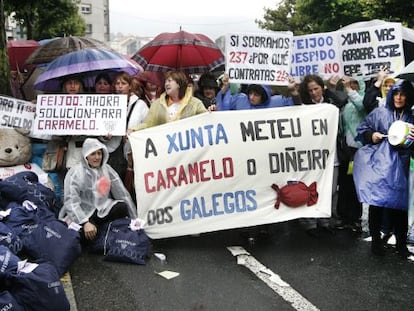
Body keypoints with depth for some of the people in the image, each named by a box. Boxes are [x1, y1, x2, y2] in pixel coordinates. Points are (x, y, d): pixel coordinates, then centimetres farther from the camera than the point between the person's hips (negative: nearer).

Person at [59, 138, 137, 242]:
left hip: (101, 210, 4)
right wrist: (85, 222, -36)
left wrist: (134, 218, -1)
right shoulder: (76, 173, -12)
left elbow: (122, 193, 2)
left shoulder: (107, 169, 3)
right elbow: (71, 201, -22)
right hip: (81, 214, -4)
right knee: (86, 233, -33)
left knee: (122, 207, -23)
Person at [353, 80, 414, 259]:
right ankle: (376, 240, 14)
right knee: (376, 202, 2)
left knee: (399, 203, 3)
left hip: (399, 166, 1)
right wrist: (371, 135, -10)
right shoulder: (379, 113, 4)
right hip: (378, 164, -1)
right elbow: (362, 130, 8)